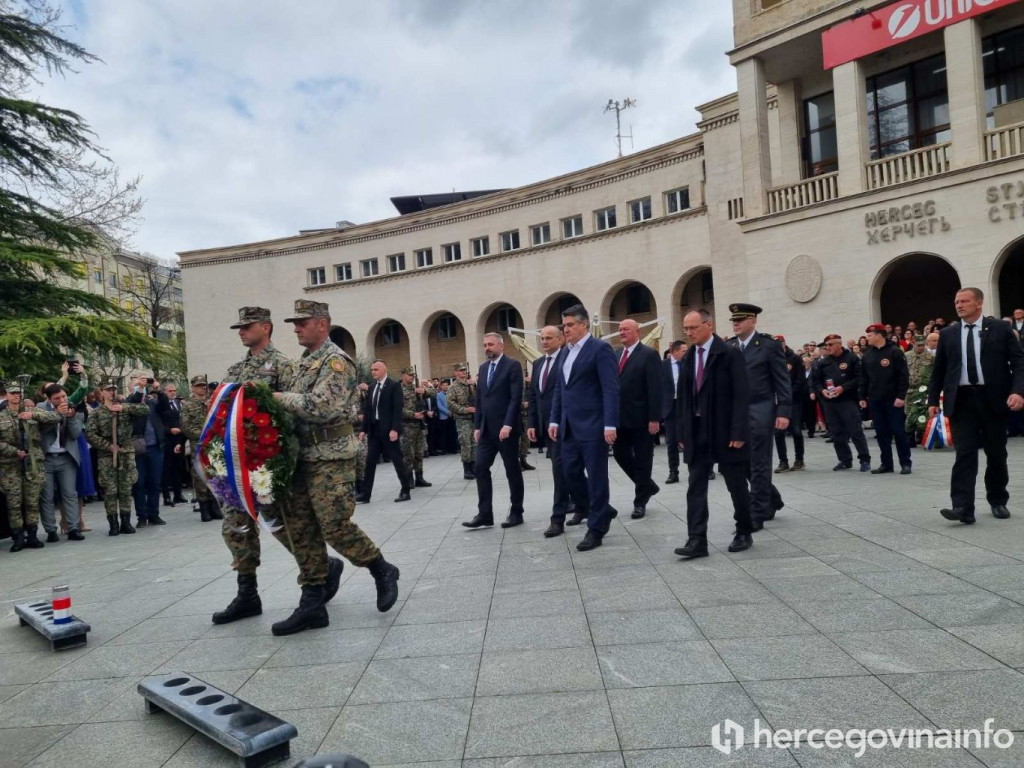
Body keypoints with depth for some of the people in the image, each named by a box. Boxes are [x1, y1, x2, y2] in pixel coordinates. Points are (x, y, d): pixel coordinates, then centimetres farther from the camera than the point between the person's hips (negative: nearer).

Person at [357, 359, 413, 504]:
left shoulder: (394, 385, -6)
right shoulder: (371, 388, 14)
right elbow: (367, 410, 15)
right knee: (370, 462, 5)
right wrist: (364, 429, 9)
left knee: (397, 460, 1)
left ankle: (406, 491, 11)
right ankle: (365, 494, 8)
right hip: (374, 430, 6)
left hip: (389, 430, -6)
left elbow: (397, 409, -13)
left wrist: (394, 429, -20)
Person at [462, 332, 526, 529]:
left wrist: (508, 425, -21)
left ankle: (516, 513, 14)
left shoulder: (512, 365, -7)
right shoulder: (483, 368, 14)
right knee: (480, 469, 2)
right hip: (487, 429, 7)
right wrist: (477, 426, 10)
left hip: (506, 428, -7)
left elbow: (516, 398, -15)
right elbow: (479, 399, 16)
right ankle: (484, 514, 7)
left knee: (512, 471, 3)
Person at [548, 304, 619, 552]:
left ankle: (596, 529, 13)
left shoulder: (600, 349, -8)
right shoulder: (566, 352, 16)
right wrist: (555, 420, 12)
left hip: (593, 427, -8)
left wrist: (610, 424, -21)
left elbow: (611, 389, -14)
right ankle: (603, 511, 28)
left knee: (596, 478, 1)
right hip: (570, 427, 8)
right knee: (570, 474, 9)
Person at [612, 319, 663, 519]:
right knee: (620, 455, 11)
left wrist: (654, 418, -18)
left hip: (641, 418, -7)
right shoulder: (616, 355, 13)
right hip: (620, 417, 7)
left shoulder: (649, 354, -7)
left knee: (642, 460, 4)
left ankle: (640, 502, 16)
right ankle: (647, 486, 31)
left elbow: (655, 389, -13)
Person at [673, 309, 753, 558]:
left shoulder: (730, 353, -8)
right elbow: (682, 397, 10)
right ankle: (697, 540, 2)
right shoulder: (688, 358, 9)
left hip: (726, 431, -5)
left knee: (737, 486, 9)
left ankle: (744, 533, 26)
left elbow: (741, 395, -13)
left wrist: (738, 432, -18)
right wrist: (682, 432, 5)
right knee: (695, 488, 0)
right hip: (697, 433, 5)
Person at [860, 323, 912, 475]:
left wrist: (901, 396, -14)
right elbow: (864, 378, 14)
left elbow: (904, 375, -9)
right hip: (875, 400, 5)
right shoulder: (867, 355, 11)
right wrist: (863, 397, 8)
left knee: (898, 431, -1)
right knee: (882, 433, 7)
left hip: (893, 400, -5)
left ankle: (905, 463, 8)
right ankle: (886, 463, 14)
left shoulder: (895, 352, -6)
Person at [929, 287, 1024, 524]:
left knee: (996, 453, 10)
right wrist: (933, 400, 5)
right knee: (964, 453, -7)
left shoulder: (1000, 328, 3)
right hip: (962, 400, 1)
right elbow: (938, 370, 11)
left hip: (993, 399, -1)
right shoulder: (948, 334, 9)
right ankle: (963, 507, -11)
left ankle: (998, 501, 27)